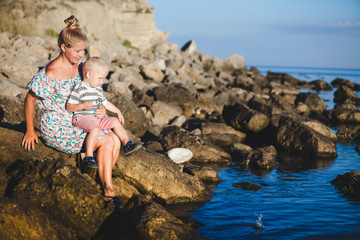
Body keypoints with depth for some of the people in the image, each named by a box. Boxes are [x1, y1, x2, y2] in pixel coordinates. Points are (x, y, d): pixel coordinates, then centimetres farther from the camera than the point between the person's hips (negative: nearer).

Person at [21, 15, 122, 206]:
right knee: (107, 142, -20)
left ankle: (103, 184, -4)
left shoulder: (79, 67, 3)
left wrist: (100, 108, -2)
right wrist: (30, 131, -4)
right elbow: (30, 99, -9)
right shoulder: (50, 74, -20)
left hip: (79, 123, 7)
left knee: (115, 141, -16)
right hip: (57, 128, -7)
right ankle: (108, 192, -8)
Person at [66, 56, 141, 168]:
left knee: (115, 121, 2)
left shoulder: (98, 89, 13)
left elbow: (105, 102, 29)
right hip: (81, 118, -8)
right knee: (95, 129, -35)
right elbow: (69, 107, -13)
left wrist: (118, 111, 27)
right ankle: (89, 156, -34)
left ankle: (127, 144, 5)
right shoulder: (79, 89, -12)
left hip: (95, 118, 8)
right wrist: (82, 106, -28)